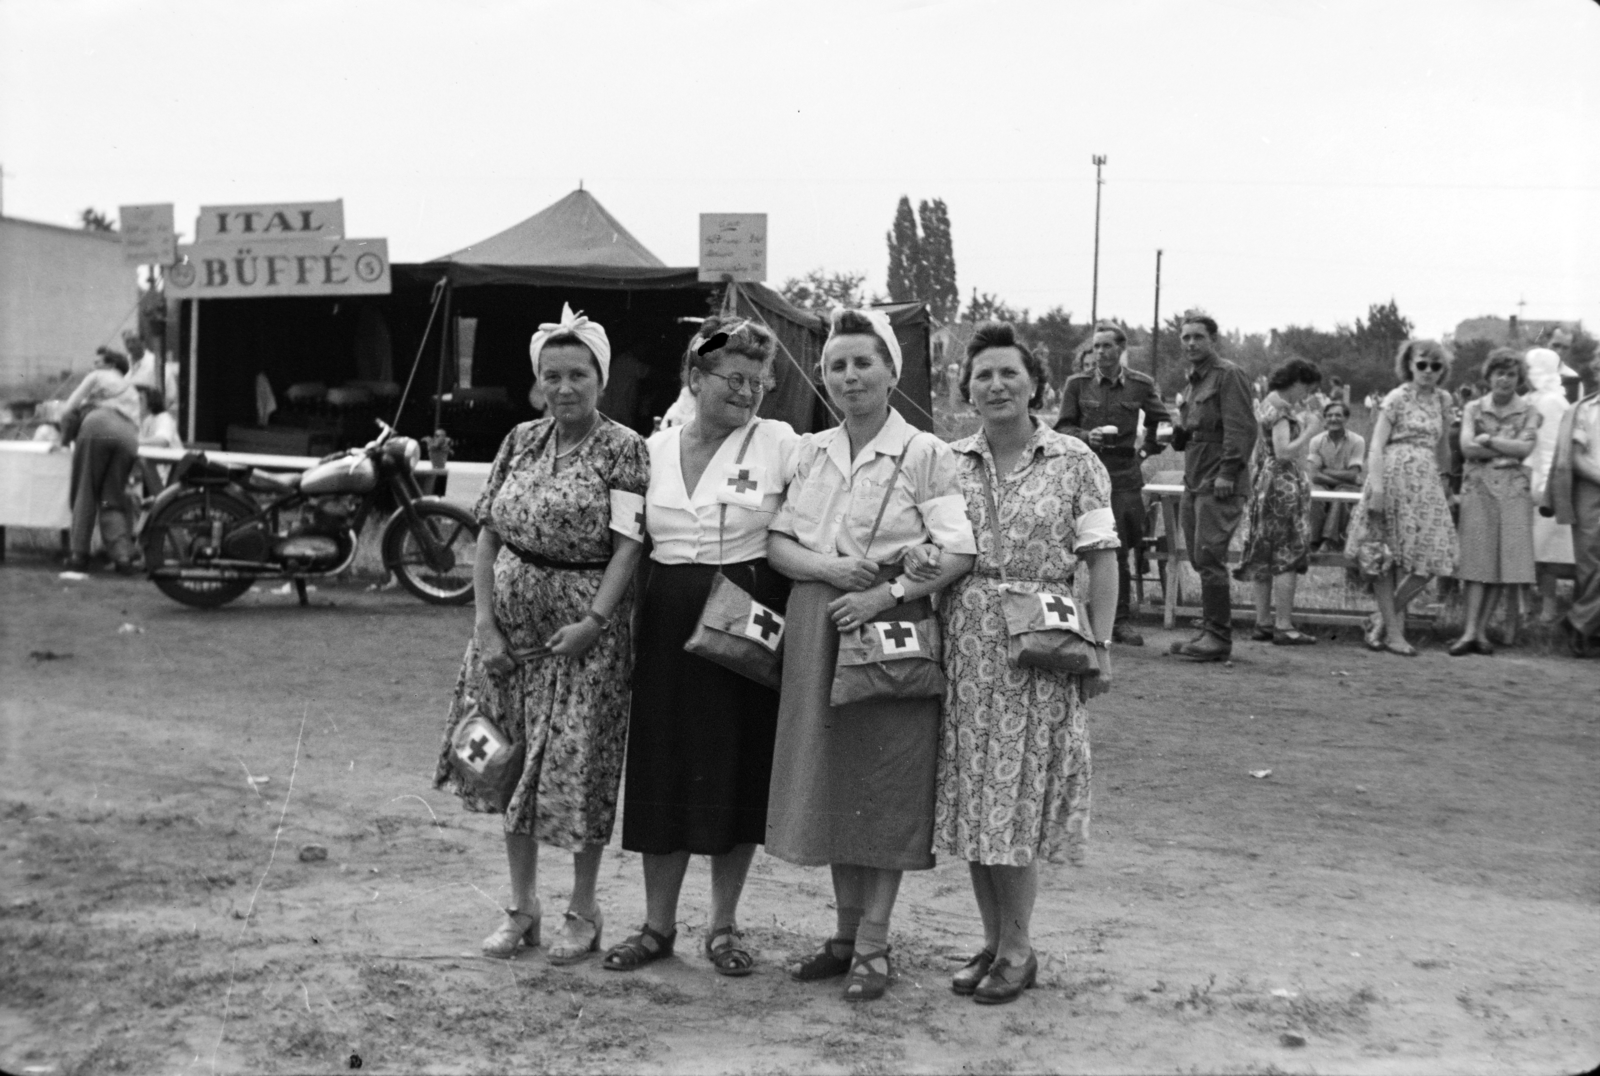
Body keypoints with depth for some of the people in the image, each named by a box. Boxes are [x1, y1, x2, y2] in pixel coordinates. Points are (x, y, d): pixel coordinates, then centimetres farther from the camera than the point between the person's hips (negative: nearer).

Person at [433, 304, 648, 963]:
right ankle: (521, 907, 23)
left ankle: (582, 910, 18)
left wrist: (594, 622, -22)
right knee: (511, 762, 9)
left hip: (585, 621, -5)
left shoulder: (624, 448, -7)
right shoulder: (520, 441, 7)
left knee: (578, 764, 1)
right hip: (512, 618, 5)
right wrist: (485, 624, -4)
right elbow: (488, 534, 5)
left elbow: (628, 543, -13)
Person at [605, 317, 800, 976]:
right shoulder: (655, 449, 8)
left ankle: (724, 926, 17)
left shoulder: (780, 444, -1)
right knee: (664, 771, 5)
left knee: (741, 771, 4)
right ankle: (657, 924, 17)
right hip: (669, 620, 2)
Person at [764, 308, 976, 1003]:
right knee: (830, 781, 10)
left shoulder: (925, 455, -6)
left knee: (885, 787, 0)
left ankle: (873, 946, 7)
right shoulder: (809, 452, 10)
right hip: (816, 627, 5)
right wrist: (830, 567, -12)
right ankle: (846, 932, 22)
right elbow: (777, 542, 7)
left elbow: (959, 553, -11)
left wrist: (886, 592, -20)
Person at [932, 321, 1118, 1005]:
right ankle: (992, 940, 19)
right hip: (963, 647, 3)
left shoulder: (1074, 463, 0)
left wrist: (1099, 648, -9)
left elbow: (1102, 561, -1)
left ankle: (1017, 948, 12)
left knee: (1018, 798, -2)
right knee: (970, 798, 6)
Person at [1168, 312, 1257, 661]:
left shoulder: (1229, 375, -7)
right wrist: (1181, 431, 6)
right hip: (1194, 482, 9)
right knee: (1200, 560, 10)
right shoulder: (1194, 381, 22)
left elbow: (1241, 429, -15)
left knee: (1209, 558, -12)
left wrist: (1227, 473, -21)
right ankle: (1210, 632, 16)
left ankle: (1218, 637, -8)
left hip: (1218, 484, -9)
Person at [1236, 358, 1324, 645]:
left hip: (1266, 485, 10)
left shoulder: (1267, 403, 16)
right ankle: (1284, 626, -6)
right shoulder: (1280, 409, -14)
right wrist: (1309, 432, -13)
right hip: (1284, 485, -10)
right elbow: (1284, 452, -22)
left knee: (1264, 558, 11)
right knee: (1287, 556, -6)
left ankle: (1263, 623, 15)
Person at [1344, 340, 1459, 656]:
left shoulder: (1442, 400, 12)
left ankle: (1382, 619, 9)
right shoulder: (1397, 399, -4)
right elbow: (1377, 446, -9)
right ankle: (1393, 630, 6)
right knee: (1389, 557, 0)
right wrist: (1376, 487, -18)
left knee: (1430, 558, -3)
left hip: (1427, 483, 6)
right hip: (1394, 477, -6)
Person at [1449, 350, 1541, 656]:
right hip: (1478, 486, -1)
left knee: (1504, 560, -2)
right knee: (1478, 558, -8)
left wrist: (1489, 440, -7)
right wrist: (1509, 448, -7)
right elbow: (1467, 447, -6)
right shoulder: (1474, 408, 7)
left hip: (1514, 489, 1)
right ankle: (1470, 631, -13)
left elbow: (1526, 448, -7)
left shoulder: (1529, 412, 8)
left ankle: (1481, 629, 5)